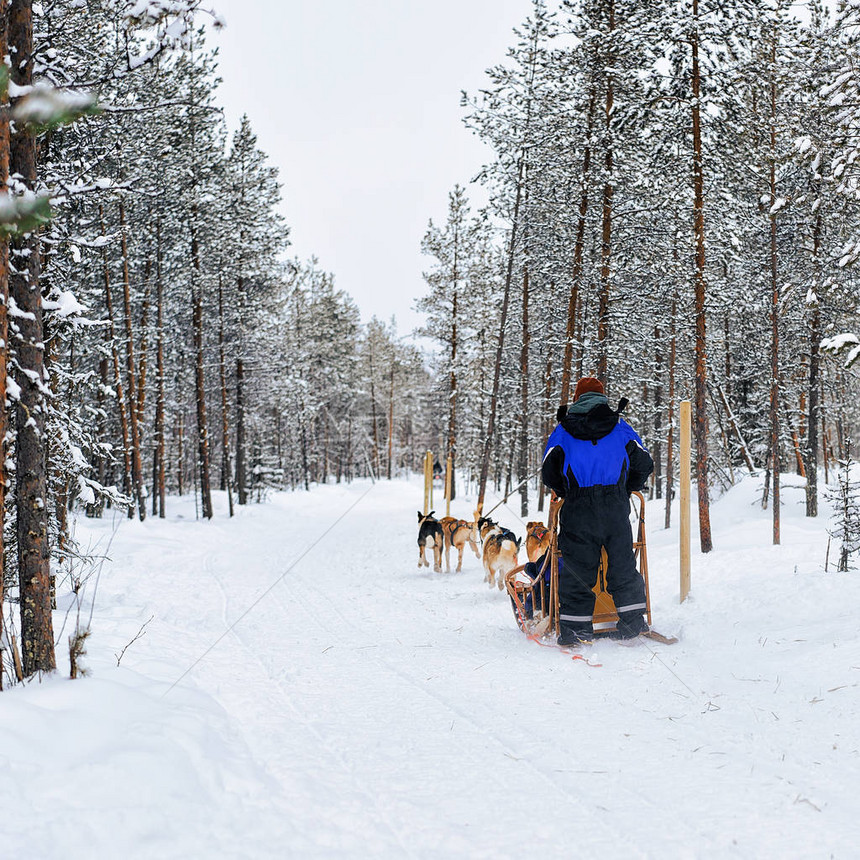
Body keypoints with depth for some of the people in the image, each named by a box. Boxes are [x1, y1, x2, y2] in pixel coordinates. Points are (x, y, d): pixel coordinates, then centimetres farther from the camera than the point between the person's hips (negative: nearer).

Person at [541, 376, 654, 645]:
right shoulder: (619, 426, 13)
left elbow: (549, 472, 5)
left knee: (577, 568, 2)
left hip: (578, 509, -1)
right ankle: (633, 621, 8)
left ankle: (576, 628, 0)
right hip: (616, 507, 1)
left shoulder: (563, 429, 10)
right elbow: (644, 463, 10)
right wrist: (628, 489, 24)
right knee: (623, 565, 9)